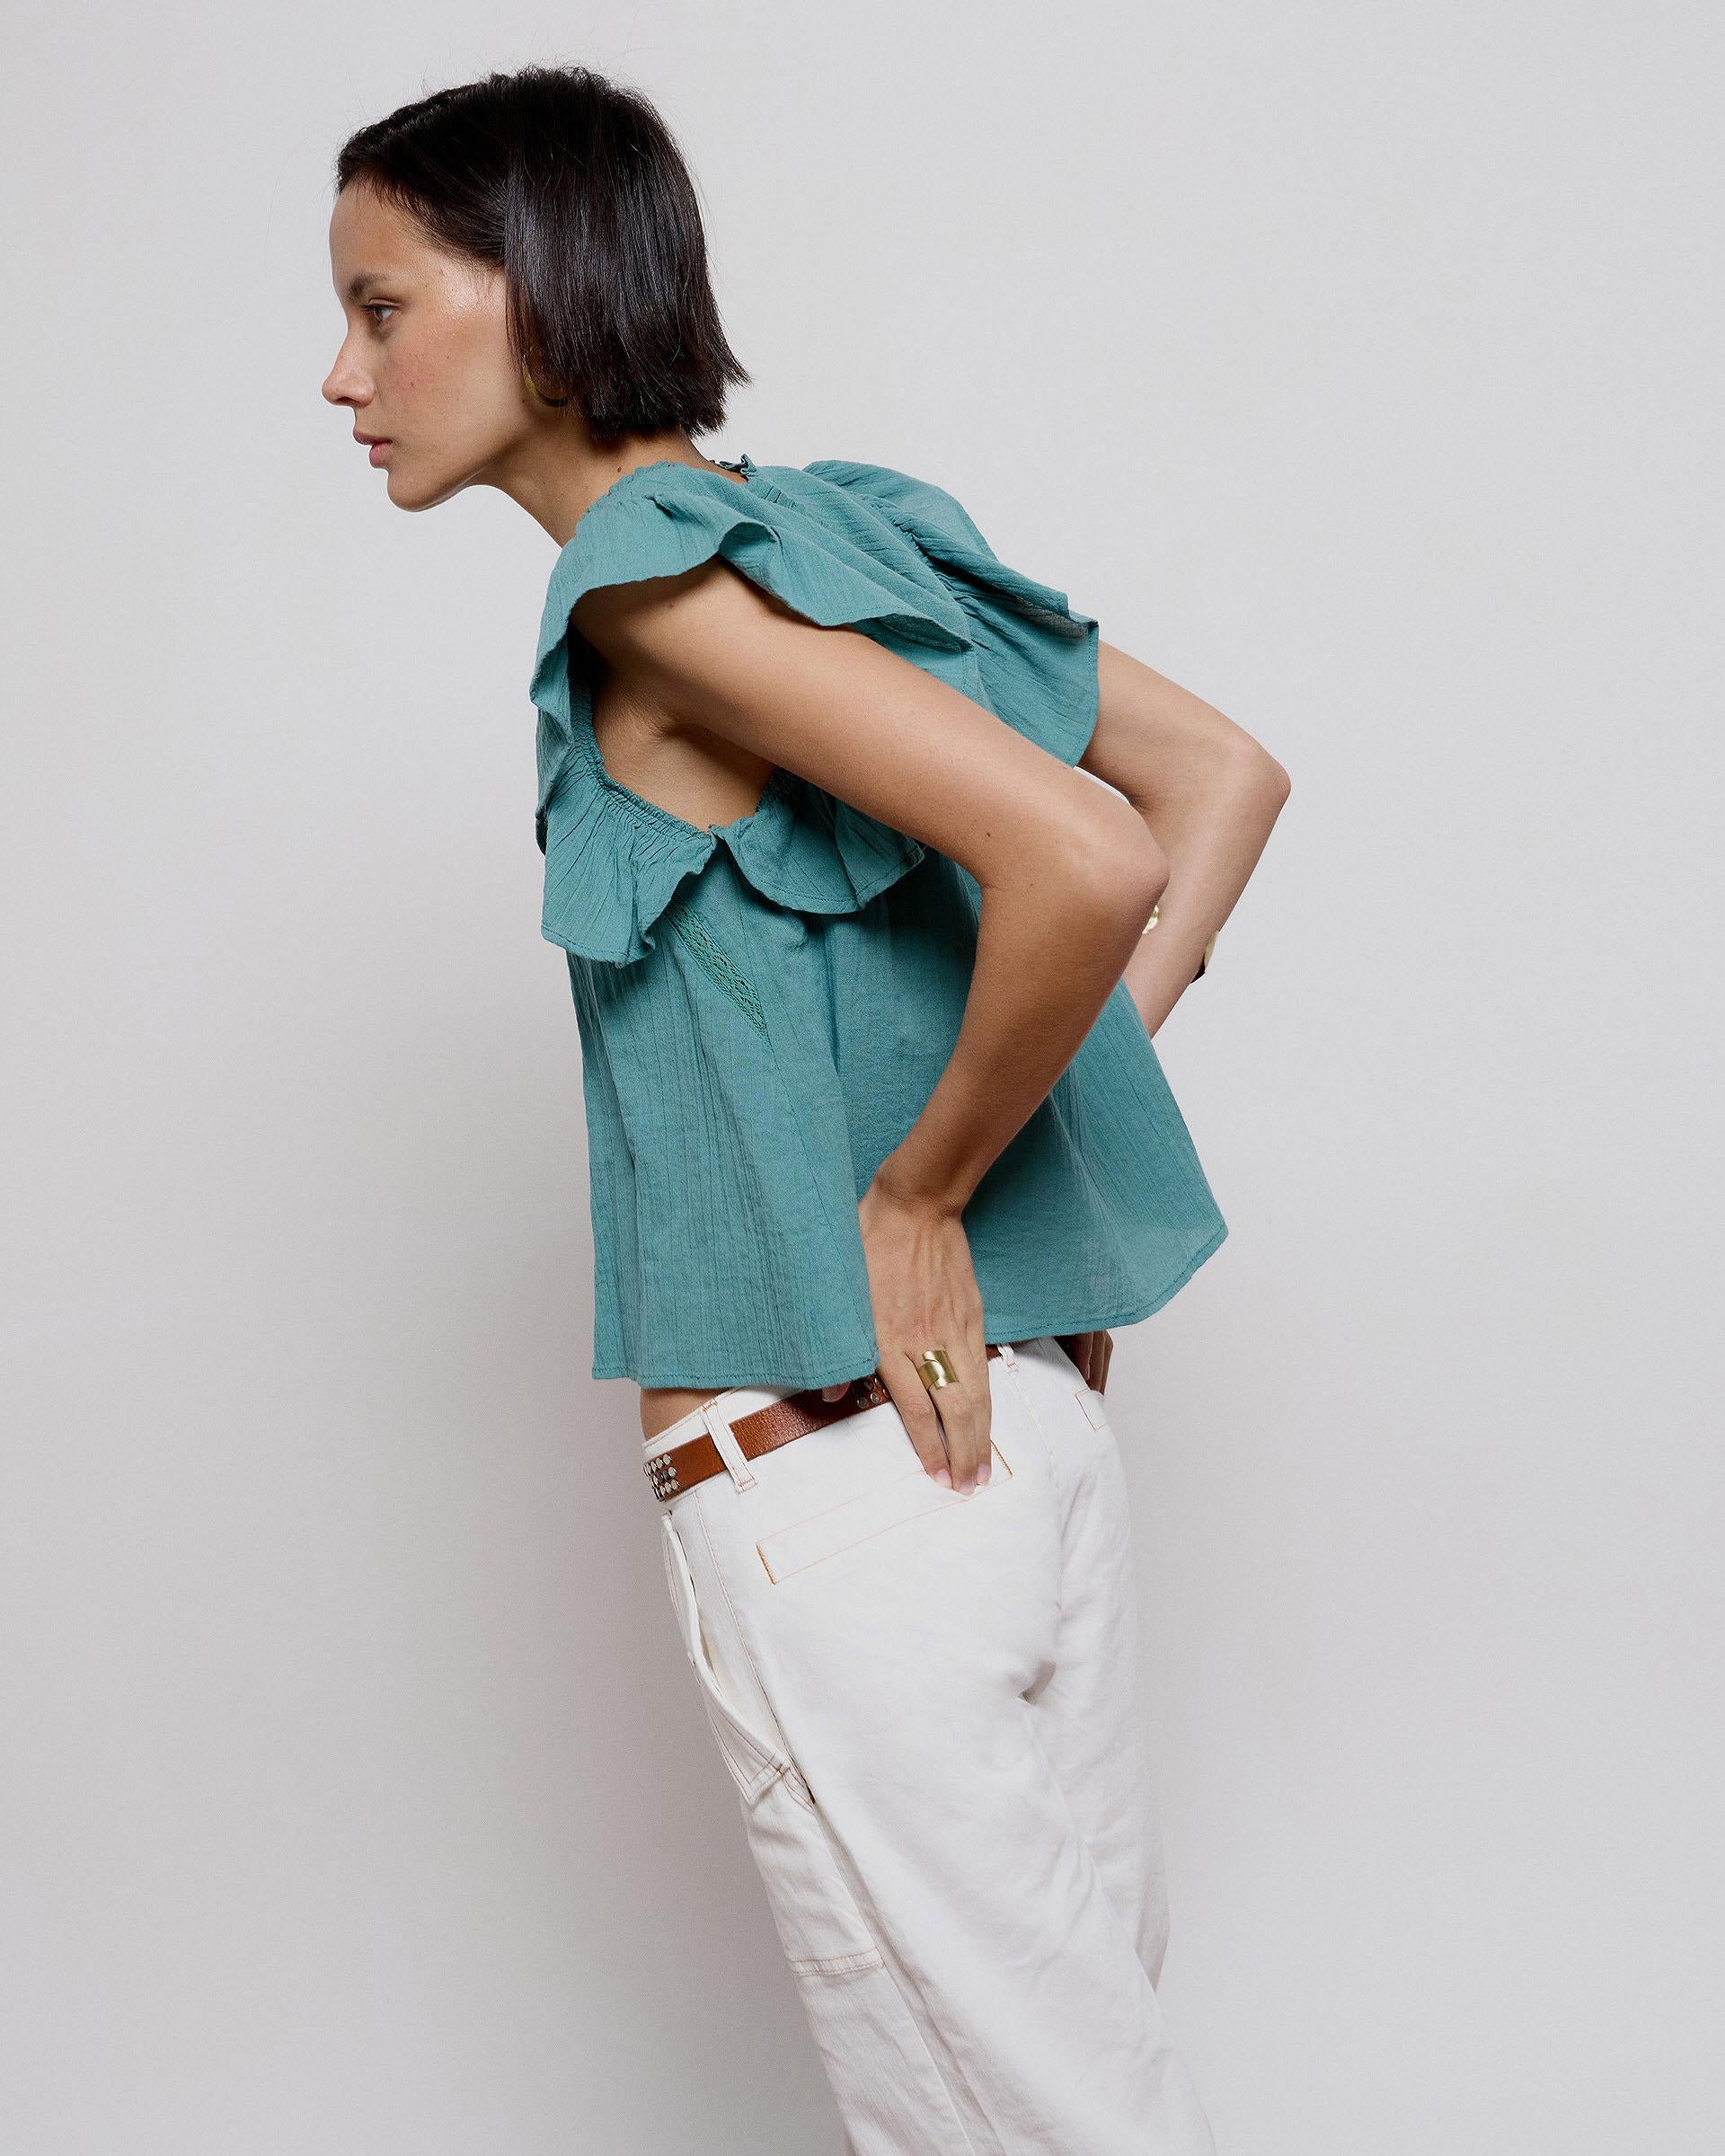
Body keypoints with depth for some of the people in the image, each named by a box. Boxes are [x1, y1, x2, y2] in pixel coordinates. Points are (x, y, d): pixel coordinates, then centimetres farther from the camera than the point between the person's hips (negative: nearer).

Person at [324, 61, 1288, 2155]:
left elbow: (1082, 864, -27)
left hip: (828, 1476, -9)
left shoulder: (653, 575, -14)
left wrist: (920, 1192, -14)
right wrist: (1064, 1091, 8)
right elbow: (1227, 776, 13)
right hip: (1030, 1416, 9)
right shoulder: (839, 528, 10)